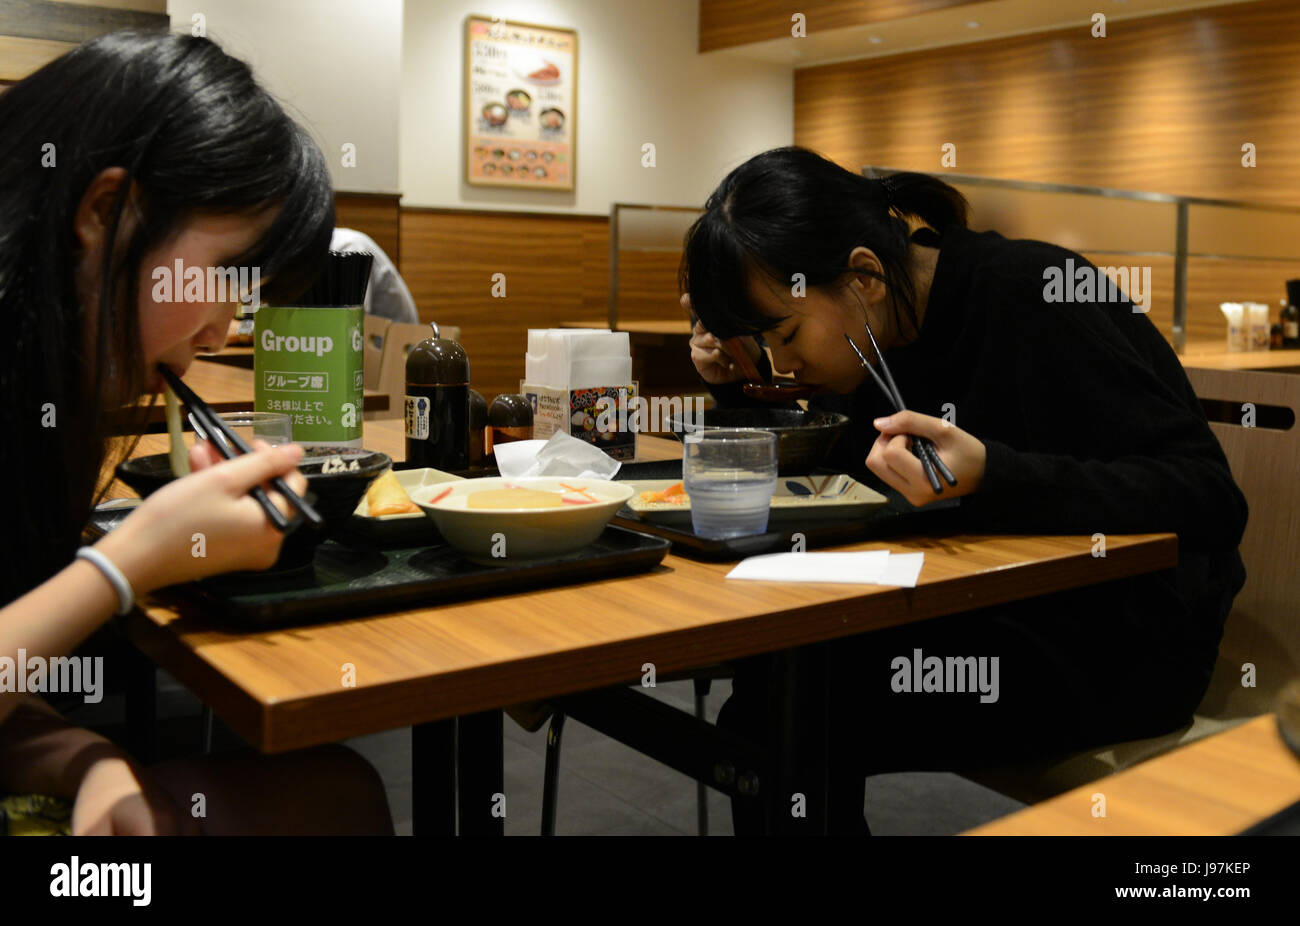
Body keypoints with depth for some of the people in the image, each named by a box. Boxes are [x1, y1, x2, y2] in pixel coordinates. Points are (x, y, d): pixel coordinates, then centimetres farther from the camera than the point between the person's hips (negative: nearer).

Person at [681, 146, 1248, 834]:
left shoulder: (1039, 300, -20)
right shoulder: (884, 331, 2)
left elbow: (1210, 502, -23)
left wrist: (989, 476, -36)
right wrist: (739, 383, -3)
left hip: (1121, 644, -7)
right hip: (988, 611, 7)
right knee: (766, 670, -10)